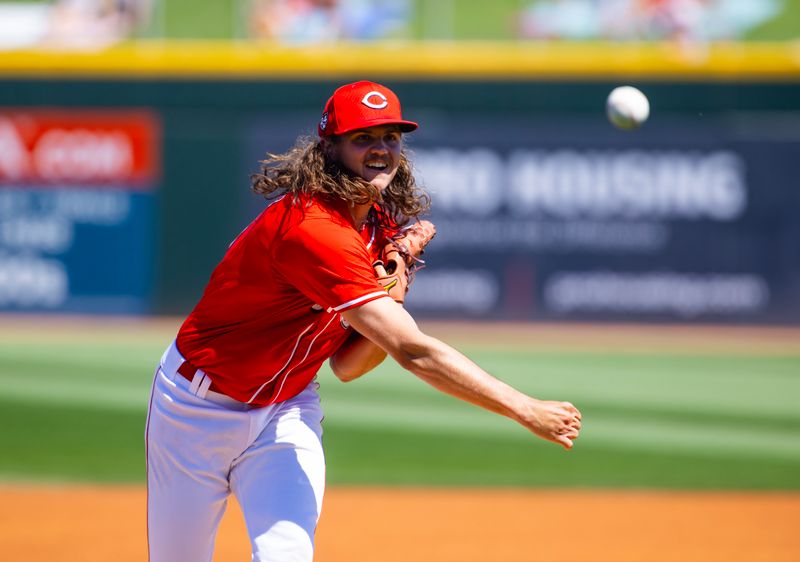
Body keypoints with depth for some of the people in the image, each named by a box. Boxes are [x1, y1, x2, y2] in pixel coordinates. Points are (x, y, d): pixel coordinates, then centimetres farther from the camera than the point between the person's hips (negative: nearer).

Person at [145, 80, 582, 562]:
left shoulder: (382, 229, -2)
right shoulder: (315, 230, -31)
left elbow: (346, 366, 1)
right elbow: (413, 352, -36)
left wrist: (389, 303, -19)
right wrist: (526, 410, -36)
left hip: (289, 409, 6)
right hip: (199, 406, -6)